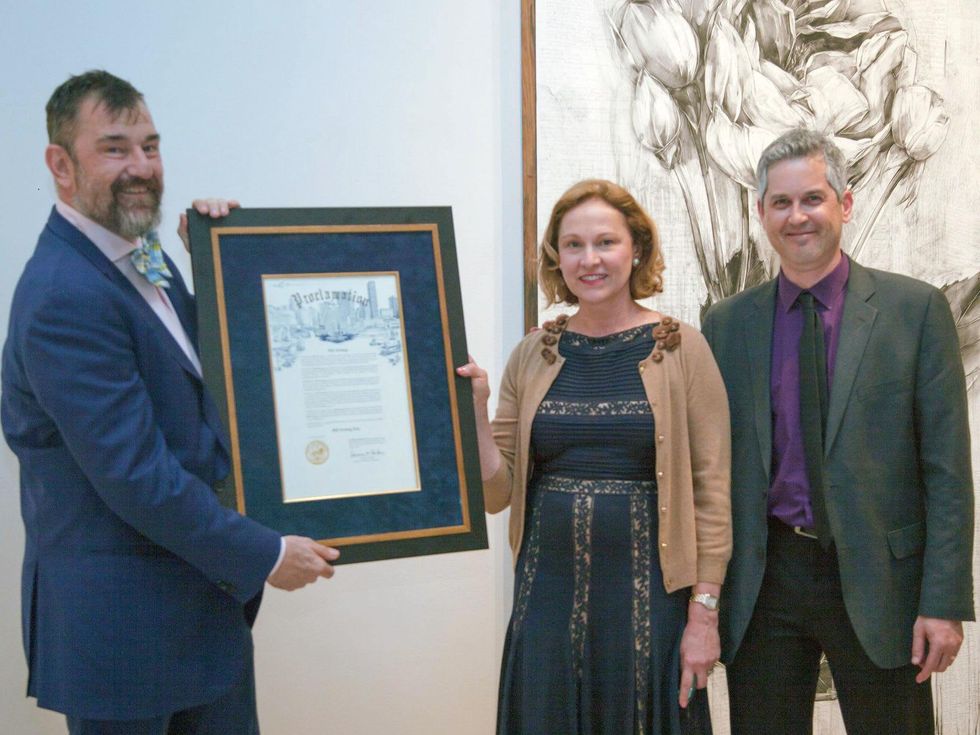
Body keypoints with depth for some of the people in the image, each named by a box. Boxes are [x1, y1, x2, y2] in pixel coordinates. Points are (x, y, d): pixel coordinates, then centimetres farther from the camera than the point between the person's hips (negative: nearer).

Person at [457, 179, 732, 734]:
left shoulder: (680, 349, -3)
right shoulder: (534, 356, 5)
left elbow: (711, 489, -4)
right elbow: (497, 492, 5)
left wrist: (705, 614, -8)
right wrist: (474, 410, -9)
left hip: (648, 600, -2)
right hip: (549, 599, 3)